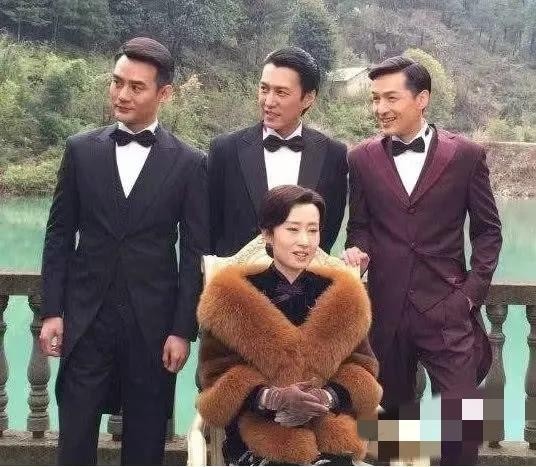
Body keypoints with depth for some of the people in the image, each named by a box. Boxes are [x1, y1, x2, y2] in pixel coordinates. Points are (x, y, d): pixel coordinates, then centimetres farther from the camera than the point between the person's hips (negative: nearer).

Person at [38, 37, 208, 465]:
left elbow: (195, 253, -1)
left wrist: (183, 330, -5)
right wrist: (52, 310, 1)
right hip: (86, 317, 1)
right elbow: (59, 235, 6)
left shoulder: (189, 163, -2)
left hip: (153, 321, -1)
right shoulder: (81, 149, 3)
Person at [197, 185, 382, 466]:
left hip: (329, 439, 2)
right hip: (256, 440, -1)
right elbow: (218, 376, 1)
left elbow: (360, 369, 9)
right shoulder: (231, 297, 2)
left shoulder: (343, 296, 10)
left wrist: (325, 398, -12)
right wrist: (271, 398, -18)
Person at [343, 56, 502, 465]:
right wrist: (359, 250, -11)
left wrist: (472, 292, -4)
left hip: (447, 308, -2)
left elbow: (488, 231, 4)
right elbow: (359, 226, 11)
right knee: (394, 408, 15)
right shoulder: (362, 159, 4)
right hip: (386, 309, 2)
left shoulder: (466, 155, -1)